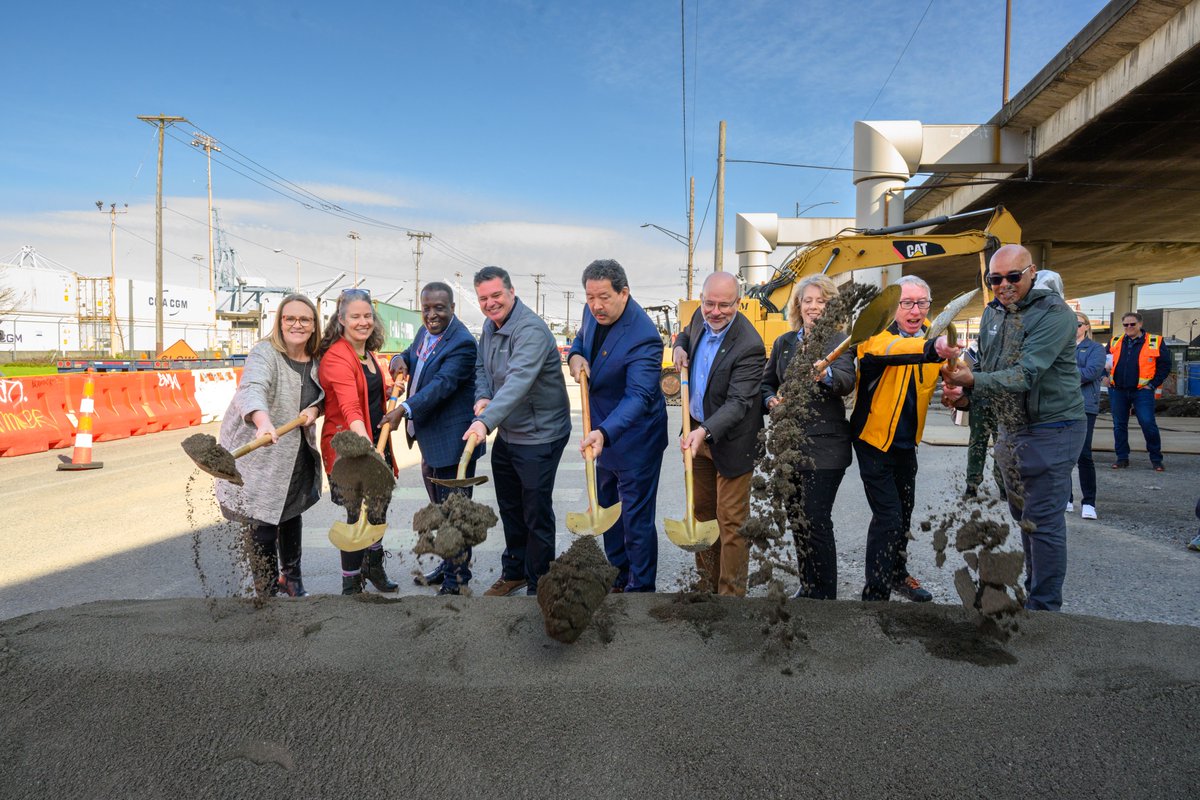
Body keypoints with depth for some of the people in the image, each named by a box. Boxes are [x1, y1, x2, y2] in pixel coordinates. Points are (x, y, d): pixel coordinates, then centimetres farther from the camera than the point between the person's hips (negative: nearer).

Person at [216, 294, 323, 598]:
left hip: (297, 454, 6)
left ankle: (291, 575, 40)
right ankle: (266, 591, 12)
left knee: (292, 514, 20)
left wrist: (314, 409, -10)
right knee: (263, 526, -4)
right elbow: (252, 389, -37)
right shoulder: (265, 353, -18)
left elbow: (324, 394, 15)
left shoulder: (316, 360, 1)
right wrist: (263, 423, -57)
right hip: (260, 456, -6)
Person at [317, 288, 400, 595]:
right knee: (359, 515, -4)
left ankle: (374, 566, 39)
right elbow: (350, 407, -32)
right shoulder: (337, 356, -18)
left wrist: (392, 390, 6)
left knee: (379, 509, 18)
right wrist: (366, 445, -46)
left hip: (377, 442, 8)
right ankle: (351, 586, 12)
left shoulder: (371, 355, 9)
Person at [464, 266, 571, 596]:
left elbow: (519, 381, -38)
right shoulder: (490, 325, 5)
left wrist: (486, 420, -50)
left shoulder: (531, 330, -25)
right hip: (506, 434, 9)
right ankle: (514, 572, 41)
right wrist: (482, 396, -4)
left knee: (537, 514, 1)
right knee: (509, 508, 22)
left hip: (539, 436, -9)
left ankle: (538, 586, 18)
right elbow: (482, 366, 18)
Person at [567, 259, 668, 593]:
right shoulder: (593, 313, -5)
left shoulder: (643, 338, -30)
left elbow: (639, 396, -35)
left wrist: (604, 433, -49)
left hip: (634, 437, -9)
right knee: (606, 508, 23)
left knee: (636, 517, 4)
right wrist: (575, 356, -9)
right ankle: (620, 571, 42)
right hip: (602, 430, 9)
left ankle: (640, 586, 22)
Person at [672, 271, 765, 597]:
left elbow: (738, 403, -28)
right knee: (702, 514, 18)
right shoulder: (701, 317, -2)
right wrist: (679, 347, 0)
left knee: (731, 522, 0)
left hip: (730, 440, -8)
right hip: (697, 431, 8)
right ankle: (707, 586, 33)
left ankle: (731, 594, 12)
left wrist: (705, 432, -42)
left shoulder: (749, 346, -26)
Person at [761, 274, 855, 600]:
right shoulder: (784, 343, 11)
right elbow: (766, 382, 19)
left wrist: (826, 374, -44)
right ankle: (808, 586, 30)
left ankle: (824, 594, 8)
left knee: (816, 521, -7)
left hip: (825, 446, -5)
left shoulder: (838, 341, -4)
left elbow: (847, 381, -22)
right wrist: (771, 400, -3)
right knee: (797, 519, 14)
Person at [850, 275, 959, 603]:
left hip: (907, 442, 6)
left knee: (904, 513, 20)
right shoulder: (876, 335, -20)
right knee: (888, 517, -10)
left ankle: (897, 573, 41)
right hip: (875, 441, -6)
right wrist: (931, 348, -61)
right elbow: (888, 350, -42)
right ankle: (875, 592, 4)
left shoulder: (932, 335, -1)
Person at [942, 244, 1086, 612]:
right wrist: (965, 395, -6)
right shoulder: (992, 313, 7)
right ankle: (1033, 589, 33)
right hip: (1010, 429, 8)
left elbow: (1026, 374, -26)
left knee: (1043, 521, -3)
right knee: (1023, 515, 18)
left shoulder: (1054, 313, -16)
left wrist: (972, 381, -38)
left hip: (1050, 430, -8)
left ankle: (1044, 605, 9)